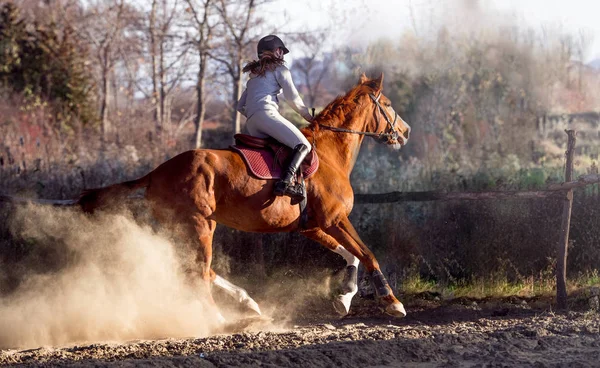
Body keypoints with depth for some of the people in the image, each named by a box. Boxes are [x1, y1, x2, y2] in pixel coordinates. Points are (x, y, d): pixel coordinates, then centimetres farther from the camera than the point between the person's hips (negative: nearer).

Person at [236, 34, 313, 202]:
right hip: (267, 114, -8)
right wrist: (307, 115, 17)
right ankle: (286, 181, -40)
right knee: (303, 146, -17)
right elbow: (293, 98, 4)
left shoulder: (254, 76, 33)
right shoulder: (279, 69, 11)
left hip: (251, 125, 8)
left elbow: (240, 106, 31)